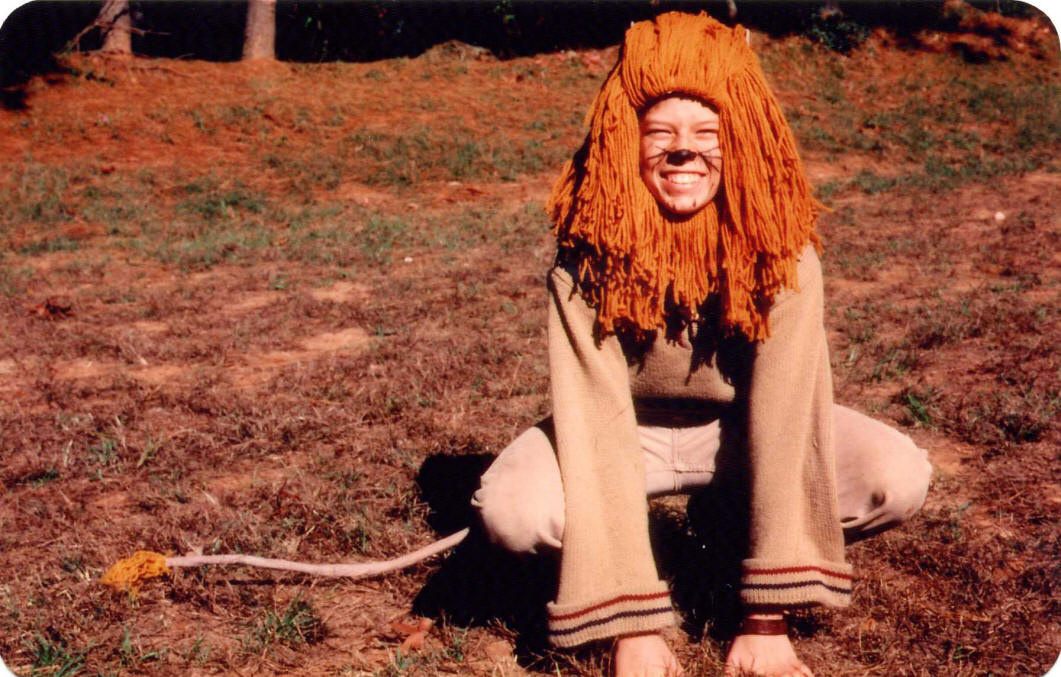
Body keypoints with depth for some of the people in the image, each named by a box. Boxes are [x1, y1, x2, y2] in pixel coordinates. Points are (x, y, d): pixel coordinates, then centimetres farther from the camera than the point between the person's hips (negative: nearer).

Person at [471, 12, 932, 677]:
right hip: (633, 429, -1)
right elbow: (598, 427, -28)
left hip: (741, 427, 1)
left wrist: (768, 620, -28)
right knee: (510, 511, -30)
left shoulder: (782, 251, -25)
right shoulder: (589, 257, -26)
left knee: (902, 478, -23)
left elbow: (785, 417, -26)